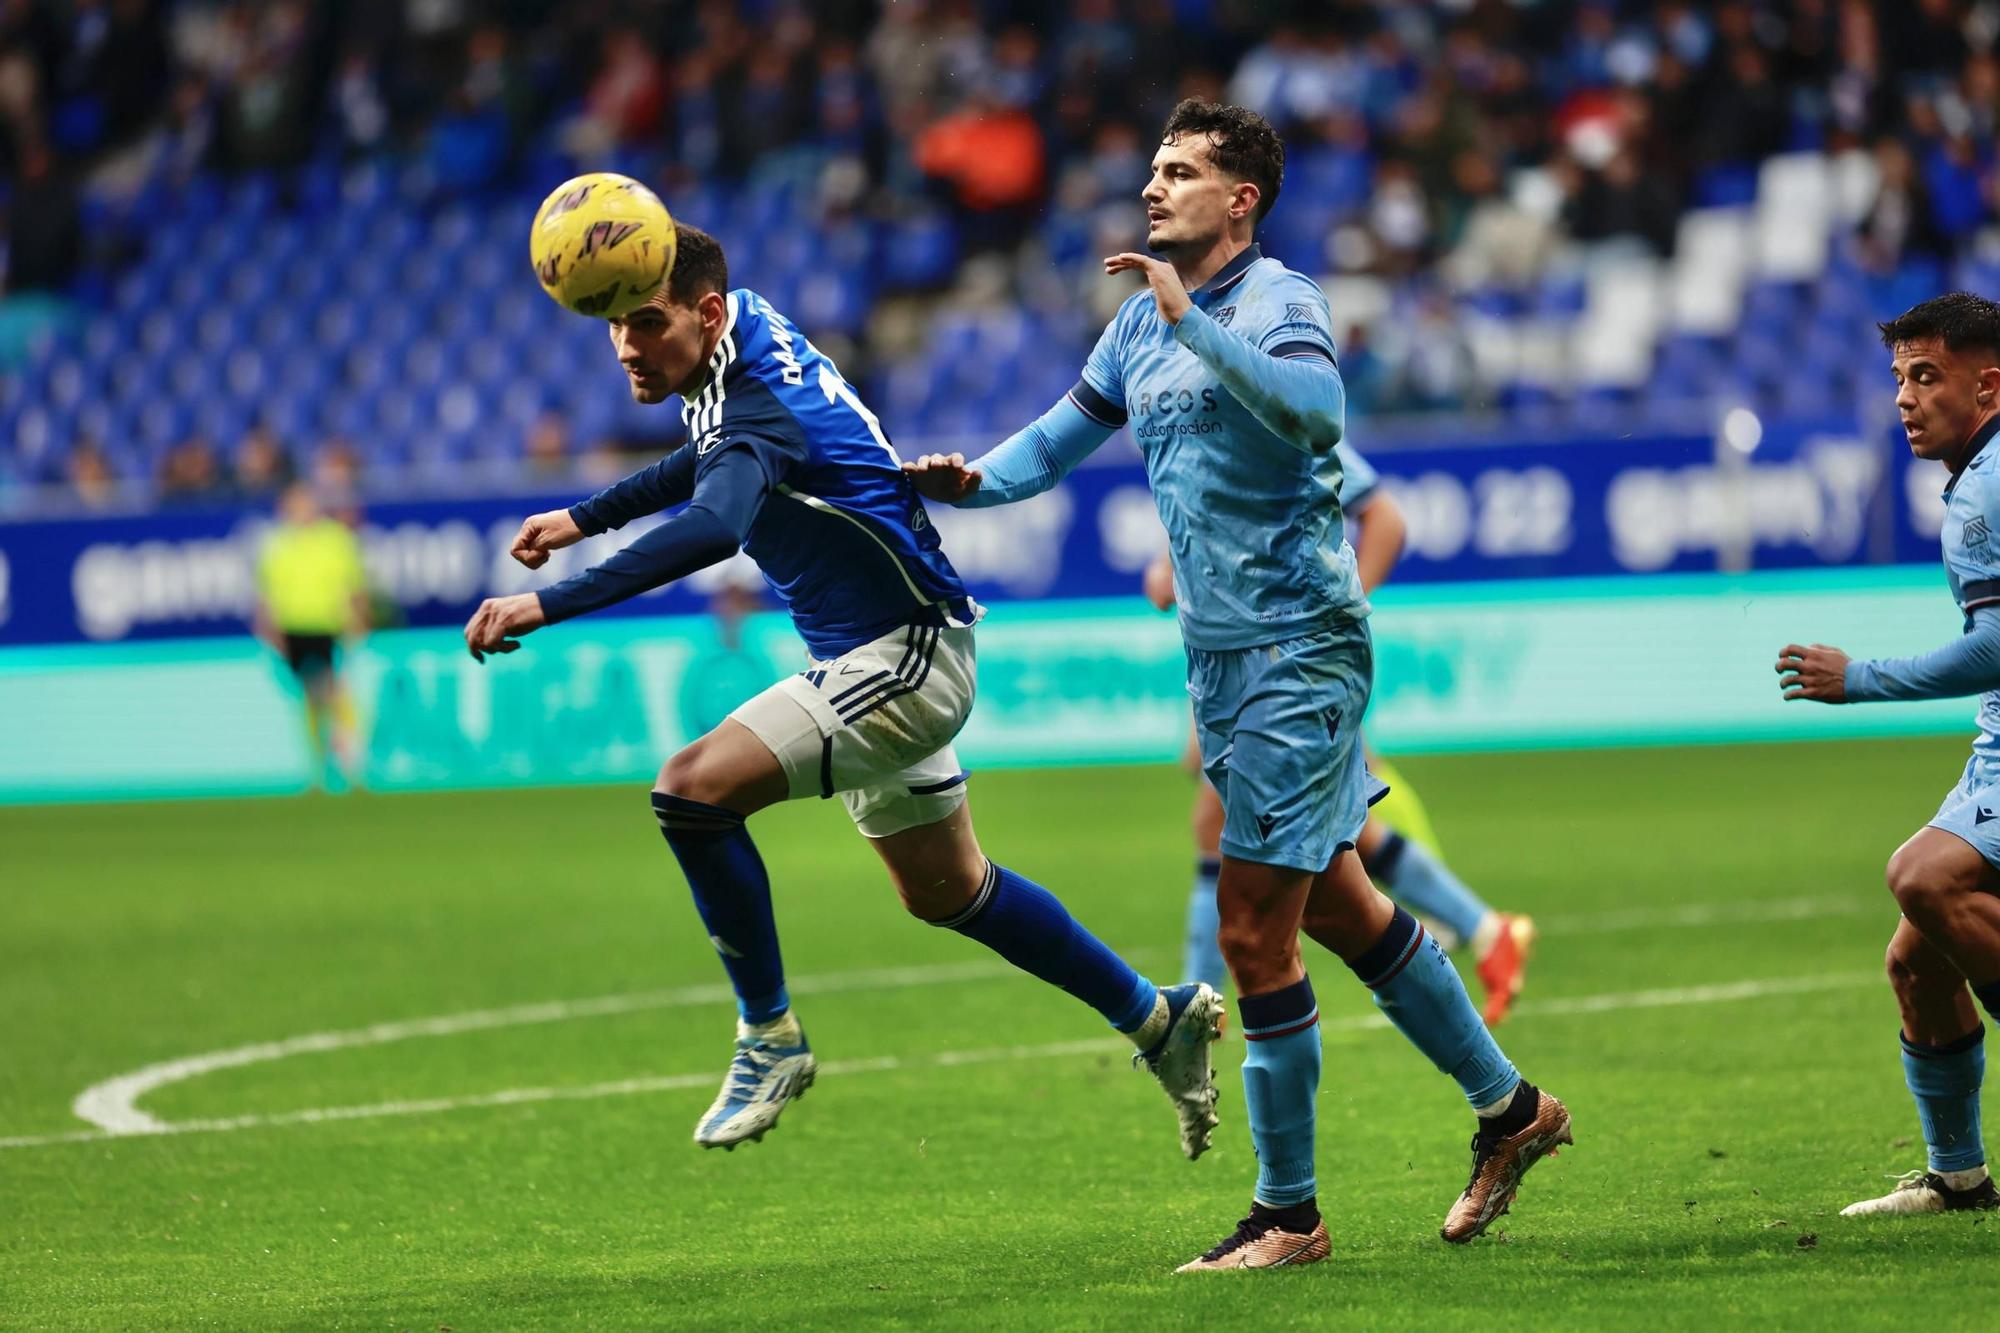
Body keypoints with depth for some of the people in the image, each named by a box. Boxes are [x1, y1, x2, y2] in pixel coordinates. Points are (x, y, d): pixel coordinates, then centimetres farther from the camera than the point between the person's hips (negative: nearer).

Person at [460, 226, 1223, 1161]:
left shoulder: (760, 407, -28)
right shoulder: (749, 330, 1)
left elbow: (710, 530, -50)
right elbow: (716, 458, 24)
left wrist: (548, 606, -56)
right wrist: (584, 517, 20)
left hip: (901, 661, -11)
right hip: (879, 659, 11)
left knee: (693, 792, -24)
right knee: (945, 893, 22)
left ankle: (770, 1039, -10)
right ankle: (1160, 1019, 36)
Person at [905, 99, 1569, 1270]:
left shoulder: (1277, 300, -13)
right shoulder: (1143, 322, 12)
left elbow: (1316, 411, -33)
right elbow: (1064, 436, 17)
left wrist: (1193, 321, -35)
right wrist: (974, 480, -2)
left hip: (1298, 646, -9)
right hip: (1222, 653, 9)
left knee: (1255, 930, -9)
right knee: (1337, 908, 16)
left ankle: (1288, 1214, 0)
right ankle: (1508, 1107, 29)